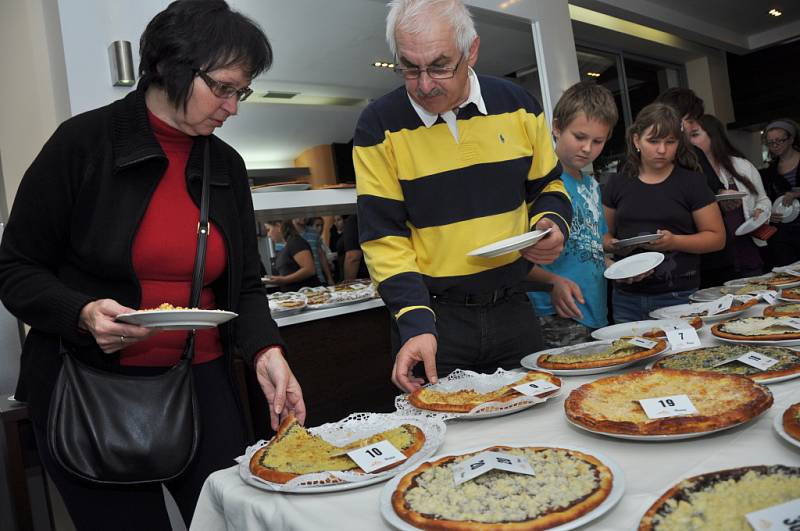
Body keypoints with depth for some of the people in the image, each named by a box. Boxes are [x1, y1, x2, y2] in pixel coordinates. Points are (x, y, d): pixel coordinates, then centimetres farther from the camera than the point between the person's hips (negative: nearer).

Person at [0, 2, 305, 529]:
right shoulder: (84, 142, -9)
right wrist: (83, 313, -23)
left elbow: (244, 283, 6)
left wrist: (265, 351, -11)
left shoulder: (228, 165, 4)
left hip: (203, 385, 4)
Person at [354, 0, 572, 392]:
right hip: (433, 317, -3)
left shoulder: (516, 104, 0)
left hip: (512, 311, 4)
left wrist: (552, 225, -10)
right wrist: (416, 323, -22)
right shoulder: (379, 125, -10)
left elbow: (547, 186, 13)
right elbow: (383, 236, -12)